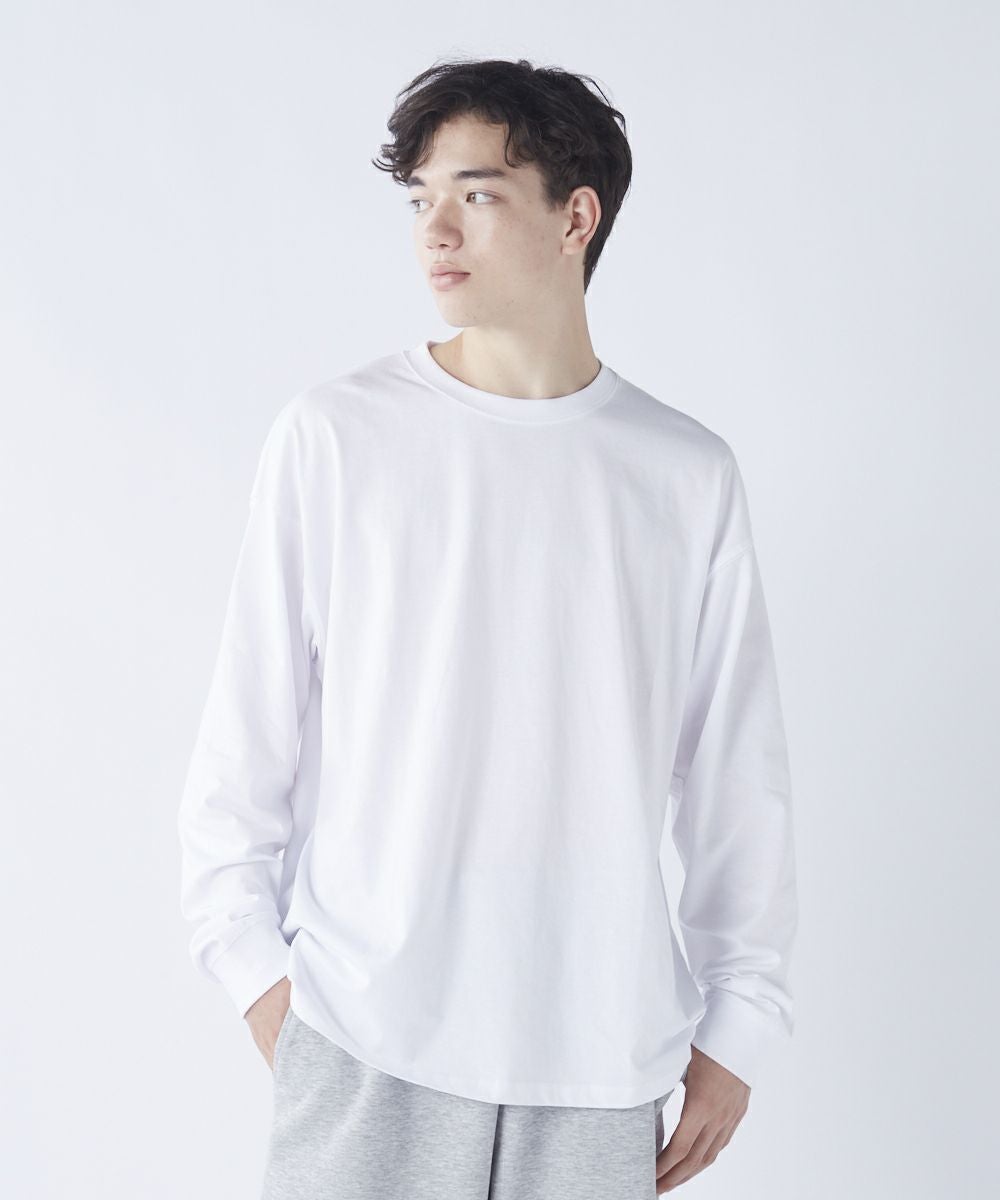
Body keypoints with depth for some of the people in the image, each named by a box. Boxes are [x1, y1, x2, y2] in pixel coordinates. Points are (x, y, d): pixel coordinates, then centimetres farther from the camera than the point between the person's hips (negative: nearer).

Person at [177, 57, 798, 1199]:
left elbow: (737, 772, 6)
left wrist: (739, 1019, 7)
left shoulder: (689, 475, 2)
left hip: (601, 1059, 2)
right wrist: (253, 959, 0)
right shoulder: (332, 436, -2)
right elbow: (245, 736, 2)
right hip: (366, 1040, -1)